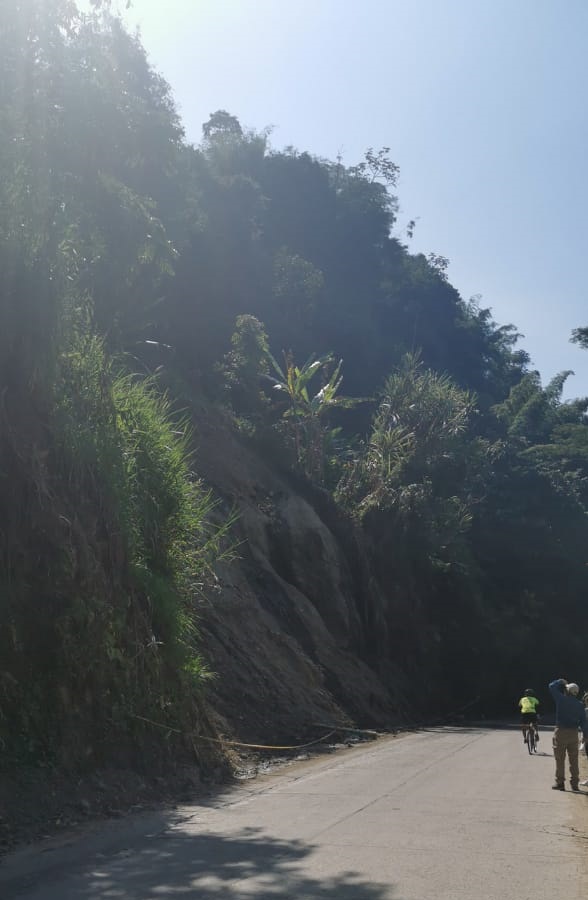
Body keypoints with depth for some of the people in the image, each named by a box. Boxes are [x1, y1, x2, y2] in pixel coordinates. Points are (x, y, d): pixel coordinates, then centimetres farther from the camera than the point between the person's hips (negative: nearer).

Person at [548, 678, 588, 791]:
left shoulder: (562, 699, -9)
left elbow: (552, 687, 2)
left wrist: (560, 681, 17)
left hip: (561, 731, -4)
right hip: (574, 733, 4)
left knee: (560, 759, 3)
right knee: (573, 760, 10)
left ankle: (560, 783, 3)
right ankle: (574, 784, 11)